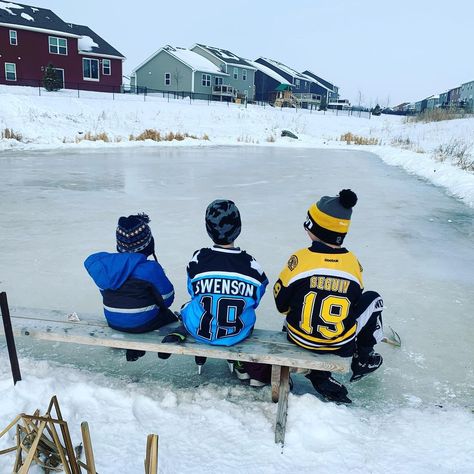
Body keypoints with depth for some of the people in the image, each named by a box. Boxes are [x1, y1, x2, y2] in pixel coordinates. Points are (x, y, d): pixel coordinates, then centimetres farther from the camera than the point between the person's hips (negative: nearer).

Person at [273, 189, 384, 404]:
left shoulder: (300, 259, -15)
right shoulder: (352, 261, -9)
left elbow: (281, 303, -5)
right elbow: (355, 300, 6)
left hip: (301, 338, 0)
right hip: (342, 344, 1)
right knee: (372, 299, 21)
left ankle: (318, 375, 19)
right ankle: (363, 358, 34)